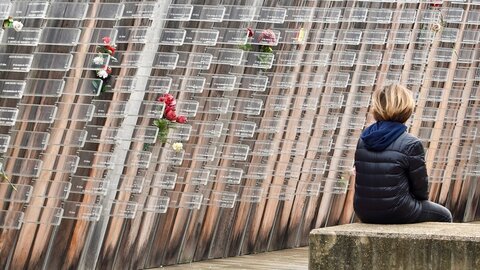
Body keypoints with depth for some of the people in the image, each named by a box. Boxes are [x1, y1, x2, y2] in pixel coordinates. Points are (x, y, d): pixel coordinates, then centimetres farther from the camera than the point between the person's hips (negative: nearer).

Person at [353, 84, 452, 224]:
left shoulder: (363, 139, 1)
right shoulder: (411, 145, -16)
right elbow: (421, 187, -9)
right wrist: (422, 198, 14)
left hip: (364, 213, 6)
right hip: (397, 213, -6)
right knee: (444, 216, 23)